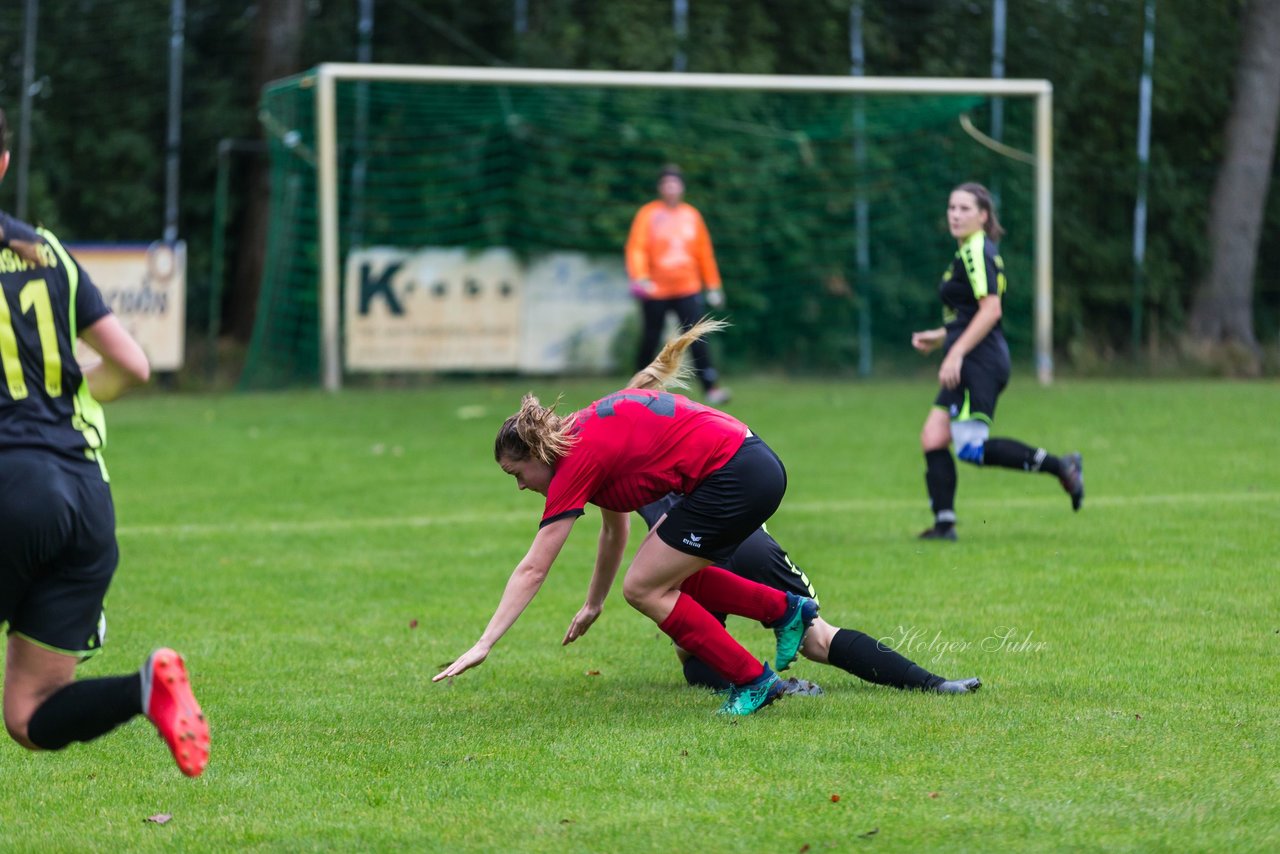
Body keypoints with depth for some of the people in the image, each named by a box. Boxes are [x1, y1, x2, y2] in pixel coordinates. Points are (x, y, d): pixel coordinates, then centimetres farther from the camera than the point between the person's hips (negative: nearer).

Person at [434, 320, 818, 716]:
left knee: (643, 589, 1)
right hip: (754, 461, 9)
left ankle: (754, 682, 5)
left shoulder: (578, 460, -11)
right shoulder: (586, 432, 14)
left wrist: (483, 645, -10)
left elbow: (532, 569, -11)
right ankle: (785, 609, 25)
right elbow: (615, 528, 27)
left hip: (732, 476, -9)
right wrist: (594, 603, 36)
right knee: (665, 576, 19)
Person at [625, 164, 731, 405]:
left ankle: (711, 388, -20)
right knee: (650, 340, 7)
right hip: (656, 291, -1)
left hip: (688, 289, 1)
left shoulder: (692, 215, 8)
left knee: (697, 338, -14)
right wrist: (640, 277, -28)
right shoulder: (648, 214, -2)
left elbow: (704, 252, 14)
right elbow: (636, 248, -11)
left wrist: (713, 286, 13)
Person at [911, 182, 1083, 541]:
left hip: (980, 361, -10)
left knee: (971, 448, -15)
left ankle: (1060, 466, -8)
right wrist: (939, 337, 22)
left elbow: (991, 310, -20)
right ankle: (944, 523, -1)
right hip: (969, 365, 10)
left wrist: (956, 353, -22)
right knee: (932, 438, 1)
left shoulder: (976, 252, -10)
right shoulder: (969, 252, 20)